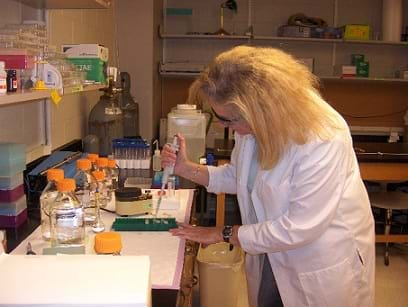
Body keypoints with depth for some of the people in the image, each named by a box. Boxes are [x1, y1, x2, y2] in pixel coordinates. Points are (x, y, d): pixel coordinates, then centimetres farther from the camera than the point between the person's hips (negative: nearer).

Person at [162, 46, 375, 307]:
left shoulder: (324, 141, -32)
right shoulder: (252, 123, -11)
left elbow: (299, 228, -28)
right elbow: (240, 177, 6)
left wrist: (224, 234, -19)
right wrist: (186, 168, -8)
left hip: (324, 268, -6)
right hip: (272, 253, 6)